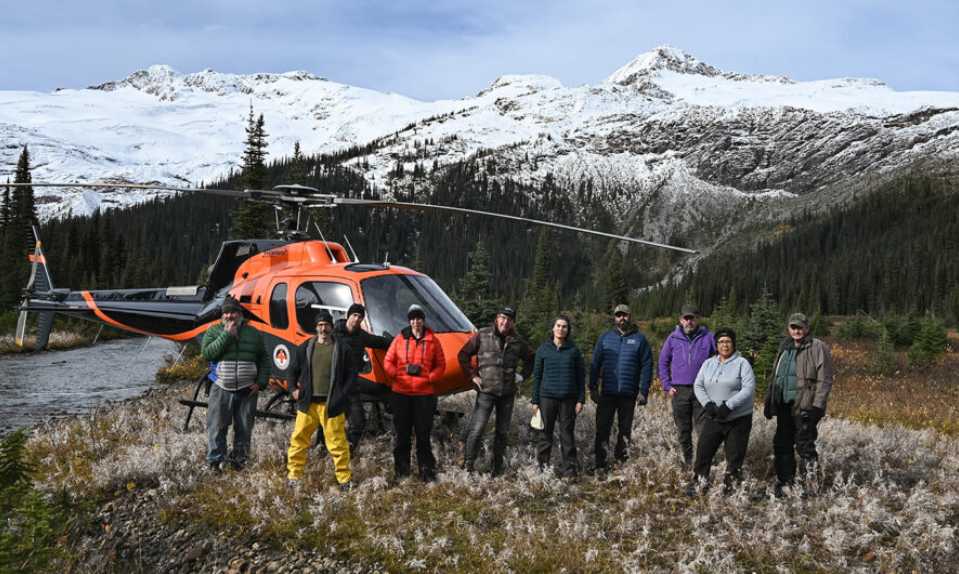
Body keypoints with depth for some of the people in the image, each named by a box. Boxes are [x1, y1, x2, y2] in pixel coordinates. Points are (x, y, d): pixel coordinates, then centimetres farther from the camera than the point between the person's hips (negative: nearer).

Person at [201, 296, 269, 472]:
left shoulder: (254, 333, 10)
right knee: (217, 426, -1)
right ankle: (215, 461, 10)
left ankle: (239, 458, 18)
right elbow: (206, 353, -10)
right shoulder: (214, 331, 5)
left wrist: (261, 382, 1)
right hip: (221, 390, -1)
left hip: (247, 391, 2)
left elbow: (264, 359, 12)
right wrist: (226, 335, -13)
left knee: (244, 428, 6)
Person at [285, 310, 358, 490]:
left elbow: (352, 374, 4)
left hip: (332, 405, -2)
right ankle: (293, 475, 13)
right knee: (298, 439, 3)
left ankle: (345, 478, 9)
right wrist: (294, 389, 4)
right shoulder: (305, 348, 9)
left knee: (337, 442, -1)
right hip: (308, 403, 3)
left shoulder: (342, 348, 2)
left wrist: (342, 394, -7)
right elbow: (293, 371, 19)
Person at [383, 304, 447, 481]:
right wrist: (396, 374, -6)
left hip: (424, 393, -1)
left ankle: (427, 472, 10)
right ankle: (401, 472, 17)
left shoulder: (433, 341, 5)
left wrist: (430, 377, -5)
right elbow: (388, 361, 9)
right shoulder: (400, 339, 5)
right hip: (401, 393, 1)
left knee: (423, 434, 2)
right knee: (402, 434, 7)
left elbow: (441, 365, 10)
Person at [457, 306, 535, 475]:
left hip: (508, 393, 4)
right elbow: (463, 355, 4)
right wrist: (473, 375, -3)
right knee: (477, 429, -12)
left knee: (503, 431, 9)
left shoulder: (518, 341, 8)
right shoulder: (482, 335, -1)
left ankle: (498, 467, 17)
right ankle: (468, 465, -5)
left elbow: (531, 358, 23)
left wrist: (523, 375, 9)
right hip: (486, 391, -4)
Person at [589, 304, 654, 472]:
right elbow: (595, 363, 9)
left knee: (625, 429, 8)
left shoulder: (639, 339, 4)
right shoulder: (606, 337, 8)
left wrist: (644, 391, -7)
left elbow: (647, 366, 1)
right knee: (602, 428, -2)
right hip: (607, 393, 1)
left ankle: (620, 461, 19)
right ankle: (600, 464, 1)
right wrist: (593, 387, 1)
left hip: (629, 394, -1)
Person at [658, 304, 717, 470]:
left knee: (703, 428, -7)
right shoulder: (673, 338, 6)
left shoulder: (708, 337, 1)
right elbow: (663, 362, 12)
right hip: (679, 391, 2)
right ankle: (687, 461, 22)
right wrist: (667, 386, 4)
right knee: (683, 430, 10)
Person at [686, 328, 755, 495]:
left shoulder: (742, 363, -5)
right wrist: (707, 403, -10)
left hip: (738, 419, -4)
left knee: (734, 456, 1)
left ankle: (729, 487, 13)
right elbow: (698, 385, 8)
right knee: (703, 451, 2)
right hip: (713, 418, 4)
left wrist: (728, 406, -21)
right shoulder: (708, 363, 11)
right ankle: (701, 484, 14)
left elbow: (749, 389, -13)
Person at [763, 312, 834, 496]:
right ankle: (784, 484, 18)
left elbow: (825, 380, -9)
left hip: (805, 407, -7)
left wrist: (817, 406, -16)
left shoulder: (817, 347, -3)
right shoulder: (784, 348, 19)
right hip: (784, 405, 7)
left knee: (804, 445, -8)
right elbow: (775, 377, 25)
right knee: (782, 445, 9)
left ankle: (810, 485, 1)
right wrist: (769, 402, 19)